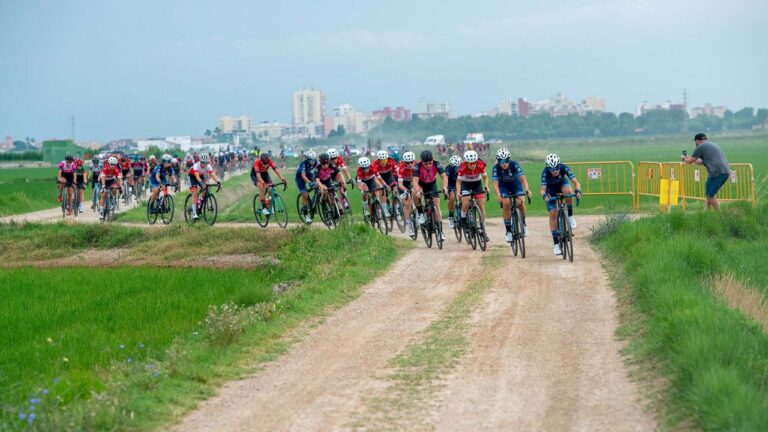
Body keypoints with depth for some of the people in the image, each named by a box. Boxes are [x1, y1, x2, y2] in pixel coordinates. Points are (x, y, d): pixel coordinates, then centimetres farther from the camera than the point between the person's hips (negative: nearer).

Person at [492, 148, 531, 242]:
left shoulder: (514, 164, -28)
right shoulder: (496, 168, -27)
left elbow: (522, 178, -35)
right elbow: (495, 183, -35)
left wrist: (527, 190, -52)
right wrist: (498, 195, -53)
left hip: (515, 184, 0)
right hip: (504, 186, 0)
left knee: (520, 202, -24)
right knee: (506, 203, -24)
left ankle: (523, 223, 2)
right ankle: (508, 231, -13)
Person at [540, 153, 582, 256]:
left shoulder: (564, 168, -33)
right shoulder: (545, 172, -34)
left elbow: (575, 182, -36)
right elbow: (543, 189, -37)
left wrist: (578, 191, -56)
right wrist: (544, 195, -59)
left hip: (562, 184, 1)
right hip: (551, 189, -1)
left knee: (568, 191, -36)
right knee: (553, 214, -12)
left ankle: (570, 216, -14)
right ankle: (556, 243, -6)